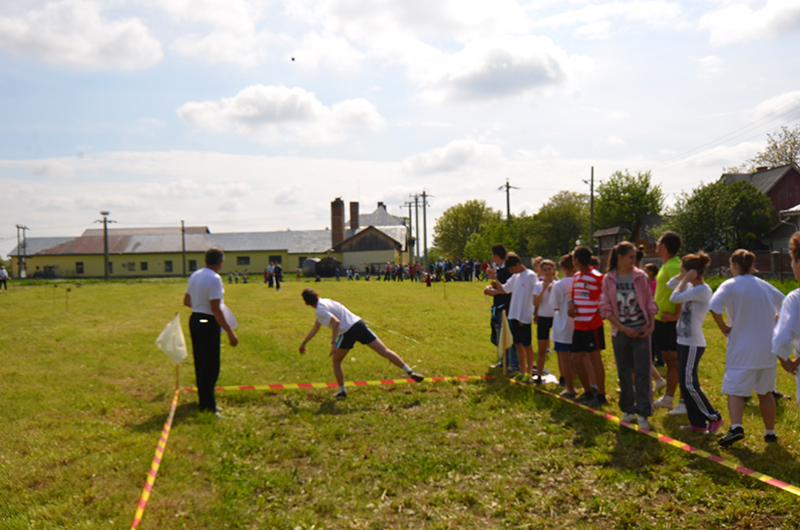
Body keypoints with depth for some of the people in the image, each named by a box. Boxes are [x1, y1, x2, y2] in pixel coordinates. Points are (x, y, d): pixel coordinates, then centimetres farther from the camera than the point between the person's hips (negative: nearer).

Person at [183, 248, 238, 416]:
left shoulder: (195, 275, 7)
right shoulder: (214, 279, -18)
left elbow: (186, 301, 18)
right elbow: (216, 309, -22)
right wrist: (230, 332, -20)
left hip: (194, 320, 9)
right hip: (208, 323, -9)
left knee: (200, 363, 17)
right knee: (210, 366, -2)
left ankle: (204, 401, 28)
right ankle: (208, 406, 1)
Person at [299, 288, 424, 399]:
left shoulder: (320, 310, -4)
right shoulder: (324, 303, 23)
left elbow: (336, 322, -21)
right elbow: (315, 329, 34)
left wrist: (333, 343, -21)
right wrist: (304, 342, 42)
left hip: (348, 332, -7)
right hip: (359, 324, 7)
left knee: (336, 361, 18)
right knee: (385, 351, 2)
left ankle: (342, 391, 20)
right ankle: (410, 372, -6)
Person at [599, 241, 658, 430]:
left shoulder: (640, 276, 0)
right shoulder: (608, 279, -2)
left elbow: (650, 304, 5)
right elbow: (606, 308, -2)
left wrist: (651, 326, -5)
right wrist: (624, 329, -9)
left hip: (641, 331, -1)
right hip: (620, 332, 1)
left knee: (642, 372, -4)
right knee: (624, 373, 9)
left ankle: (643, 413, 0)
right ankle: (628, 410, 23)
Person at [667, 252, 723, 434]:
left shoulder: (702, 290, -17)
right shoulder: (692, 287, 10)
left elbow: (675, 298, -25)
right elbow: (670, 285, 22)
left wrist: (686, 279, -14)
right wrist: (683, 277, 6)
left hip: (693, 344, -10)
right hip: (684, 341, 10)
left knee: (689, 385, -6)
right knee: (685, 384, 11)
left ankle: (714, 417, 7)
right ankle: (698, 423, 17)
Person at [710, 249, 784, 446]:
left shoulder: (730, 285, -8)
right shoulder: (765, 286, 9)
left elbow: (714, 307, -24)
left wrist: (723, 328, -12)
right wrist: (774, 325, 17)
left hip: (742, 350, -5)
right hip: (767, 349, 5)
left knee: (735, 389, -3)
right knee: (765, 391, 16)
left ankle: (736, 427, -22)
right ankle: (770, 431, 23)